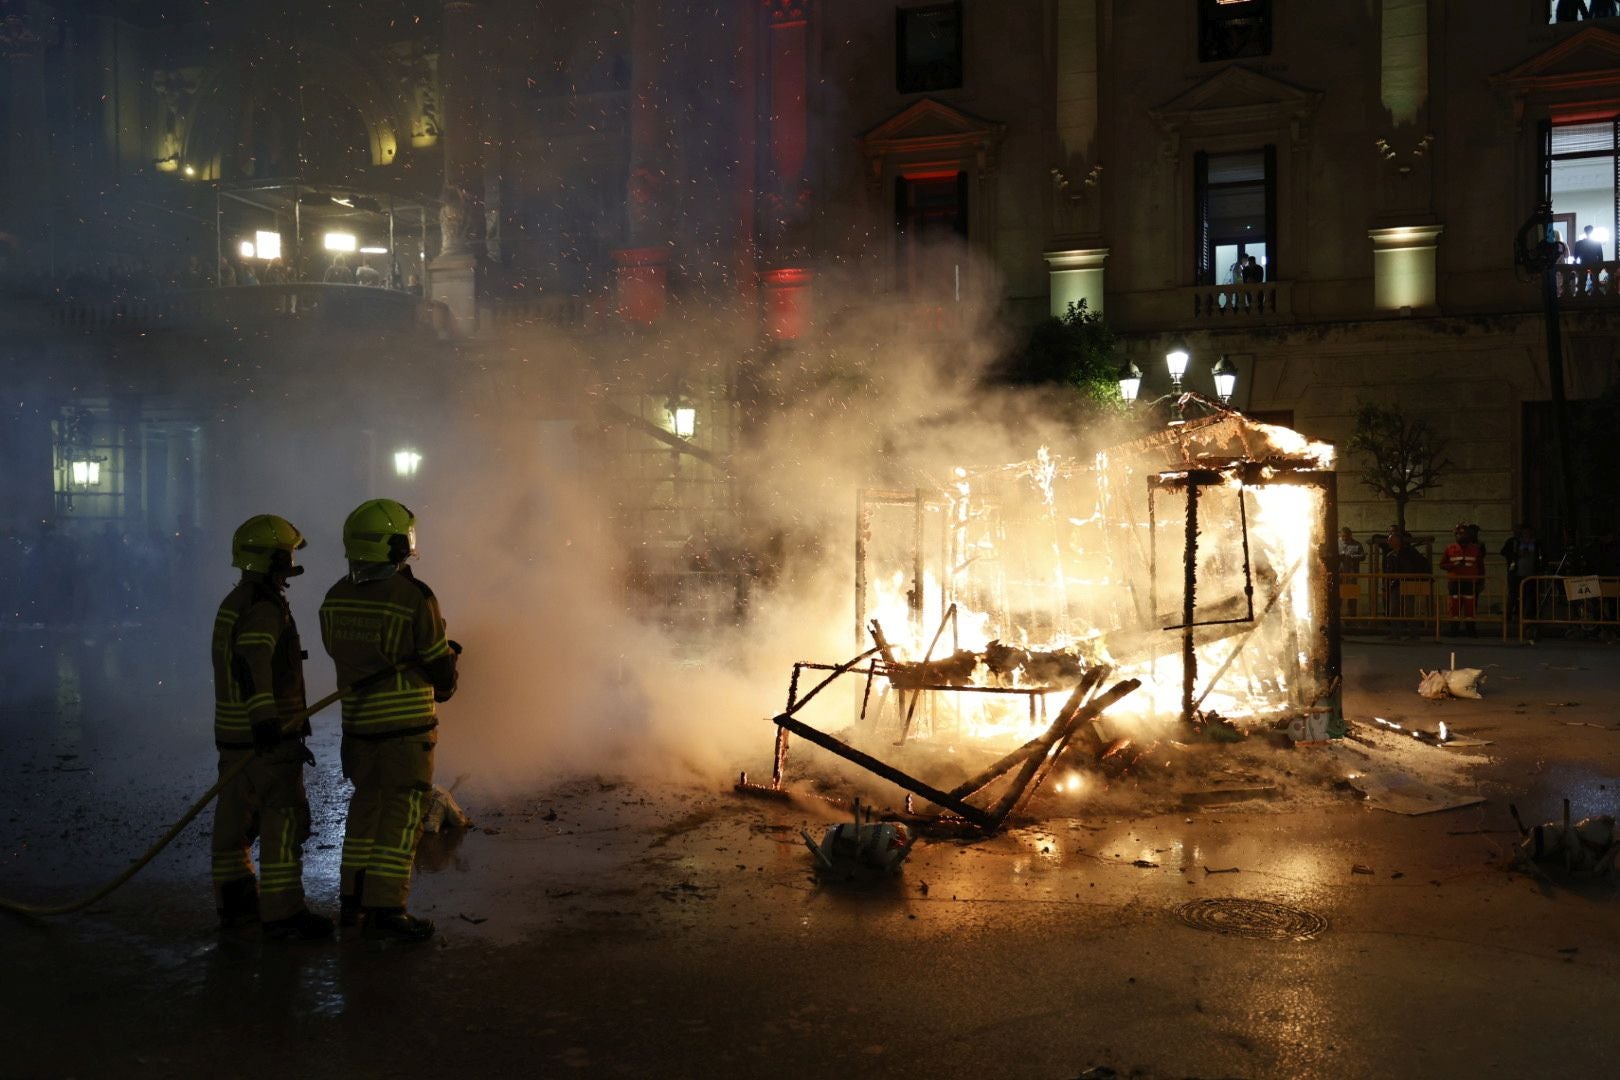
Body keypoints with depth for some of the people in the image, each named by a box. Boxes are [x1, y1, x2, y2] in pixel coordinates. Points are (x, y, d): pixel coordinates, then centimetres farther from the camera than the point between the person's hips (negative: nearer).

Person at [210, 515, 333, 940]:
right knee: (285, 820, -6)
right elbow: (254, 664, -30)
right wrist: (265, 721, -38)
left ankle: (235, 902, 25)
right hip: (267, 734, -10)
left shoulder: (235, 602, 16)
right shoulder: (264, 607, -17)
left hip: (233, 730, 10)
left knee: (236, 817, 15)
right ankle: (282, 913, -4)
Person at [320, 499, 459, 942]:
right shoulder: (413, 597, -17)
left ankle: (353, 898, 24)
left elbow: (339, 654, 12)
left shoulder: (335, 598, 2)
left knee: (366, 804, 18)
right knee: (401, 813, 1)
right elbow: (438, 665, -9)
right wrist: (444, 685, 15)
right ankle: (385, 907, 2)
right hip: (406, 723, -6)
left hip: (357, 721, 6)